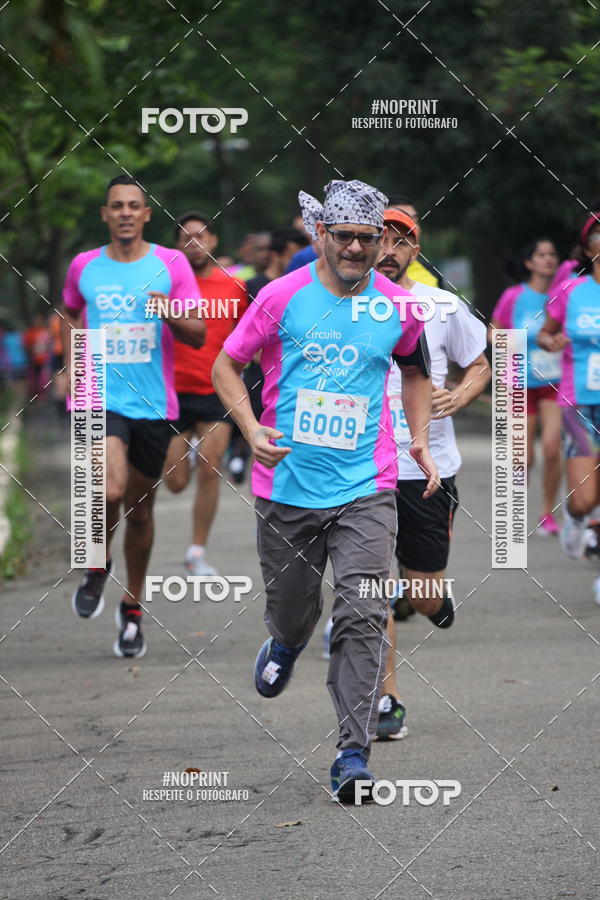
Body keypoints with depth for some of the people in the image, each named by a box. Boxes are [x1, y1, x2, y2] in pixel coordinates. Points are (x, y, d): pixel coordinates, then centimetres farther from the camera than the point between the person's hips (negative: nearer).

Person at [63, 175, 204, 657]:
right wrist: (71, 363, 12)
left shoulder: (171, 264, 1)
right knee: (110, 491, -24)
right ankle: (97, 568, 6)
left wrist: (171, 316, -21)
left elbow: (199, 334, -1)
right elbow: (70, 313, 25)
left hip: (154, 403, 1)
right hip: (100, 397, -1)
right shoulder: (84, 267, 5)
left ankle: (133, 610, 28)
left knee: (140, 510, 10)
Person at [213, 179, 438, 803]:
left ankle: (353, 754, -10)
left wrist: (420, 444, 13)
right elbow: (226, 365, 4)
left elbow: (415, 370, 23)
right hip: (287, 487, 0)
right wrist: (252, 430, -11)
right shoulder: (282, 296, -4)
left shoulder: (399, 307, 3)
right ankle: (286, 645, 51)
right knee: (291, 607, 13)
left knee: (362, 617, -12)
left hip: (365, 491, 0)